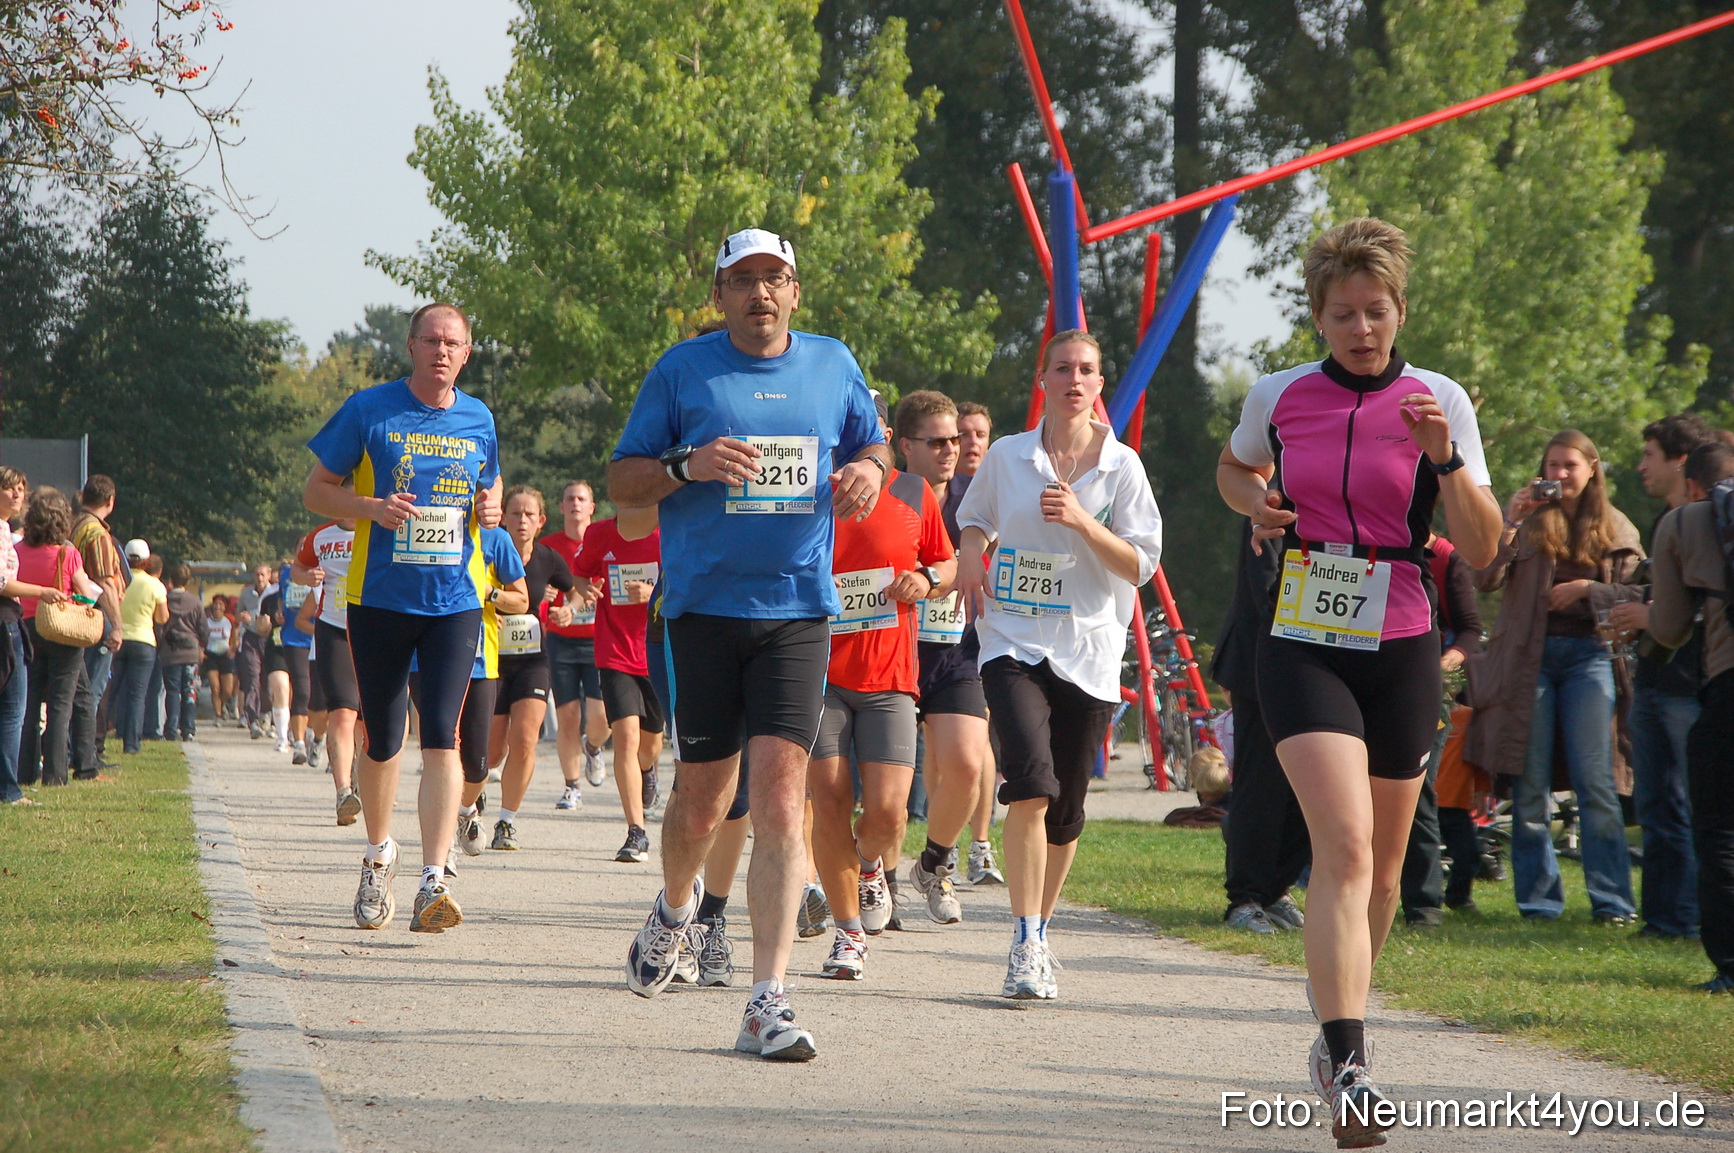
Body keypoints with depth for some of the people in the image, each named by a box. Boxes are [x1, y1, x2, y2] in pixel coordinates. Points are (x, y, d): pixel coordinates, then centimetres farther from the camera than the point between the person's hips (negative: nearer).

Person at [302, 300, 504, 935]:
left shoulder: (478, 420, 7)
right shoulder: (369, 410, -2)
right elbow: (316, 490, 2)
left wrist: (490, 508, -1)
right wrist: (372, 507, -17)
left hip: (455, 602, 1)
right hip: (380, 598, -1)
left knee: (441, 738, -12)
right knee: (382, 740, 8)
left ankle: (433, 883, -17)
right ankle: (378, 857, 33)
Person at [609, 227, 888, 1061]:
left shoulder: (832, 365, 10)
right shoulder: (682, 370, 3)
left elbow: (871, 444, 25)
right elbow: (622, 481, 6)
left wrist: (868, 471, 1)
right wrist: (687, 466, -14)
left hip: (798, 612, 1)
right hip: (703, 608, -1)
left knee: (780, 797, -12)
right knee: (701, 797, 7)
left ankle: (767, 1004, -14)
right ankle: (675, 913, 42)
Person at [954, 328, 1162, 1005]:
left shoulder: (1121, 467, 1)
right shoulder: (1007, 457, 5)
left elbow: (1140, 565, -1)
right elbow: (974, 517, 25)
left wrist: (1082, 522, -16)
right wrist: (970, 554, 3)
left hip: (1088, 655, 1)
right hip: (1014, 643, -1)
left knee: (1064, 809, 5)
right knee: (1030, 781, -22)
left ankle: (1038, 935, 28)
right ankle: (1026, 946, -21)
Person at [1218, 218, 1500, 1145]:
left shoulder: (1438, 401, -1)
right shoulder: (1277, 397, 3)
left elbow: (1481, 550, -5)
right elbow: (1233, 467, 26)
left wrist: (1446, 459, -20)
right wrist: (1256, 504, 4)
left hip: (1400, 650, 1)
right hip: (1302, 646, -1)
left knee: (1380, 867, 13)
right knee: (1344, 847, -20)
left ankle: (1341, 1027, 38)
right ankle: (1348, 1069, -28)